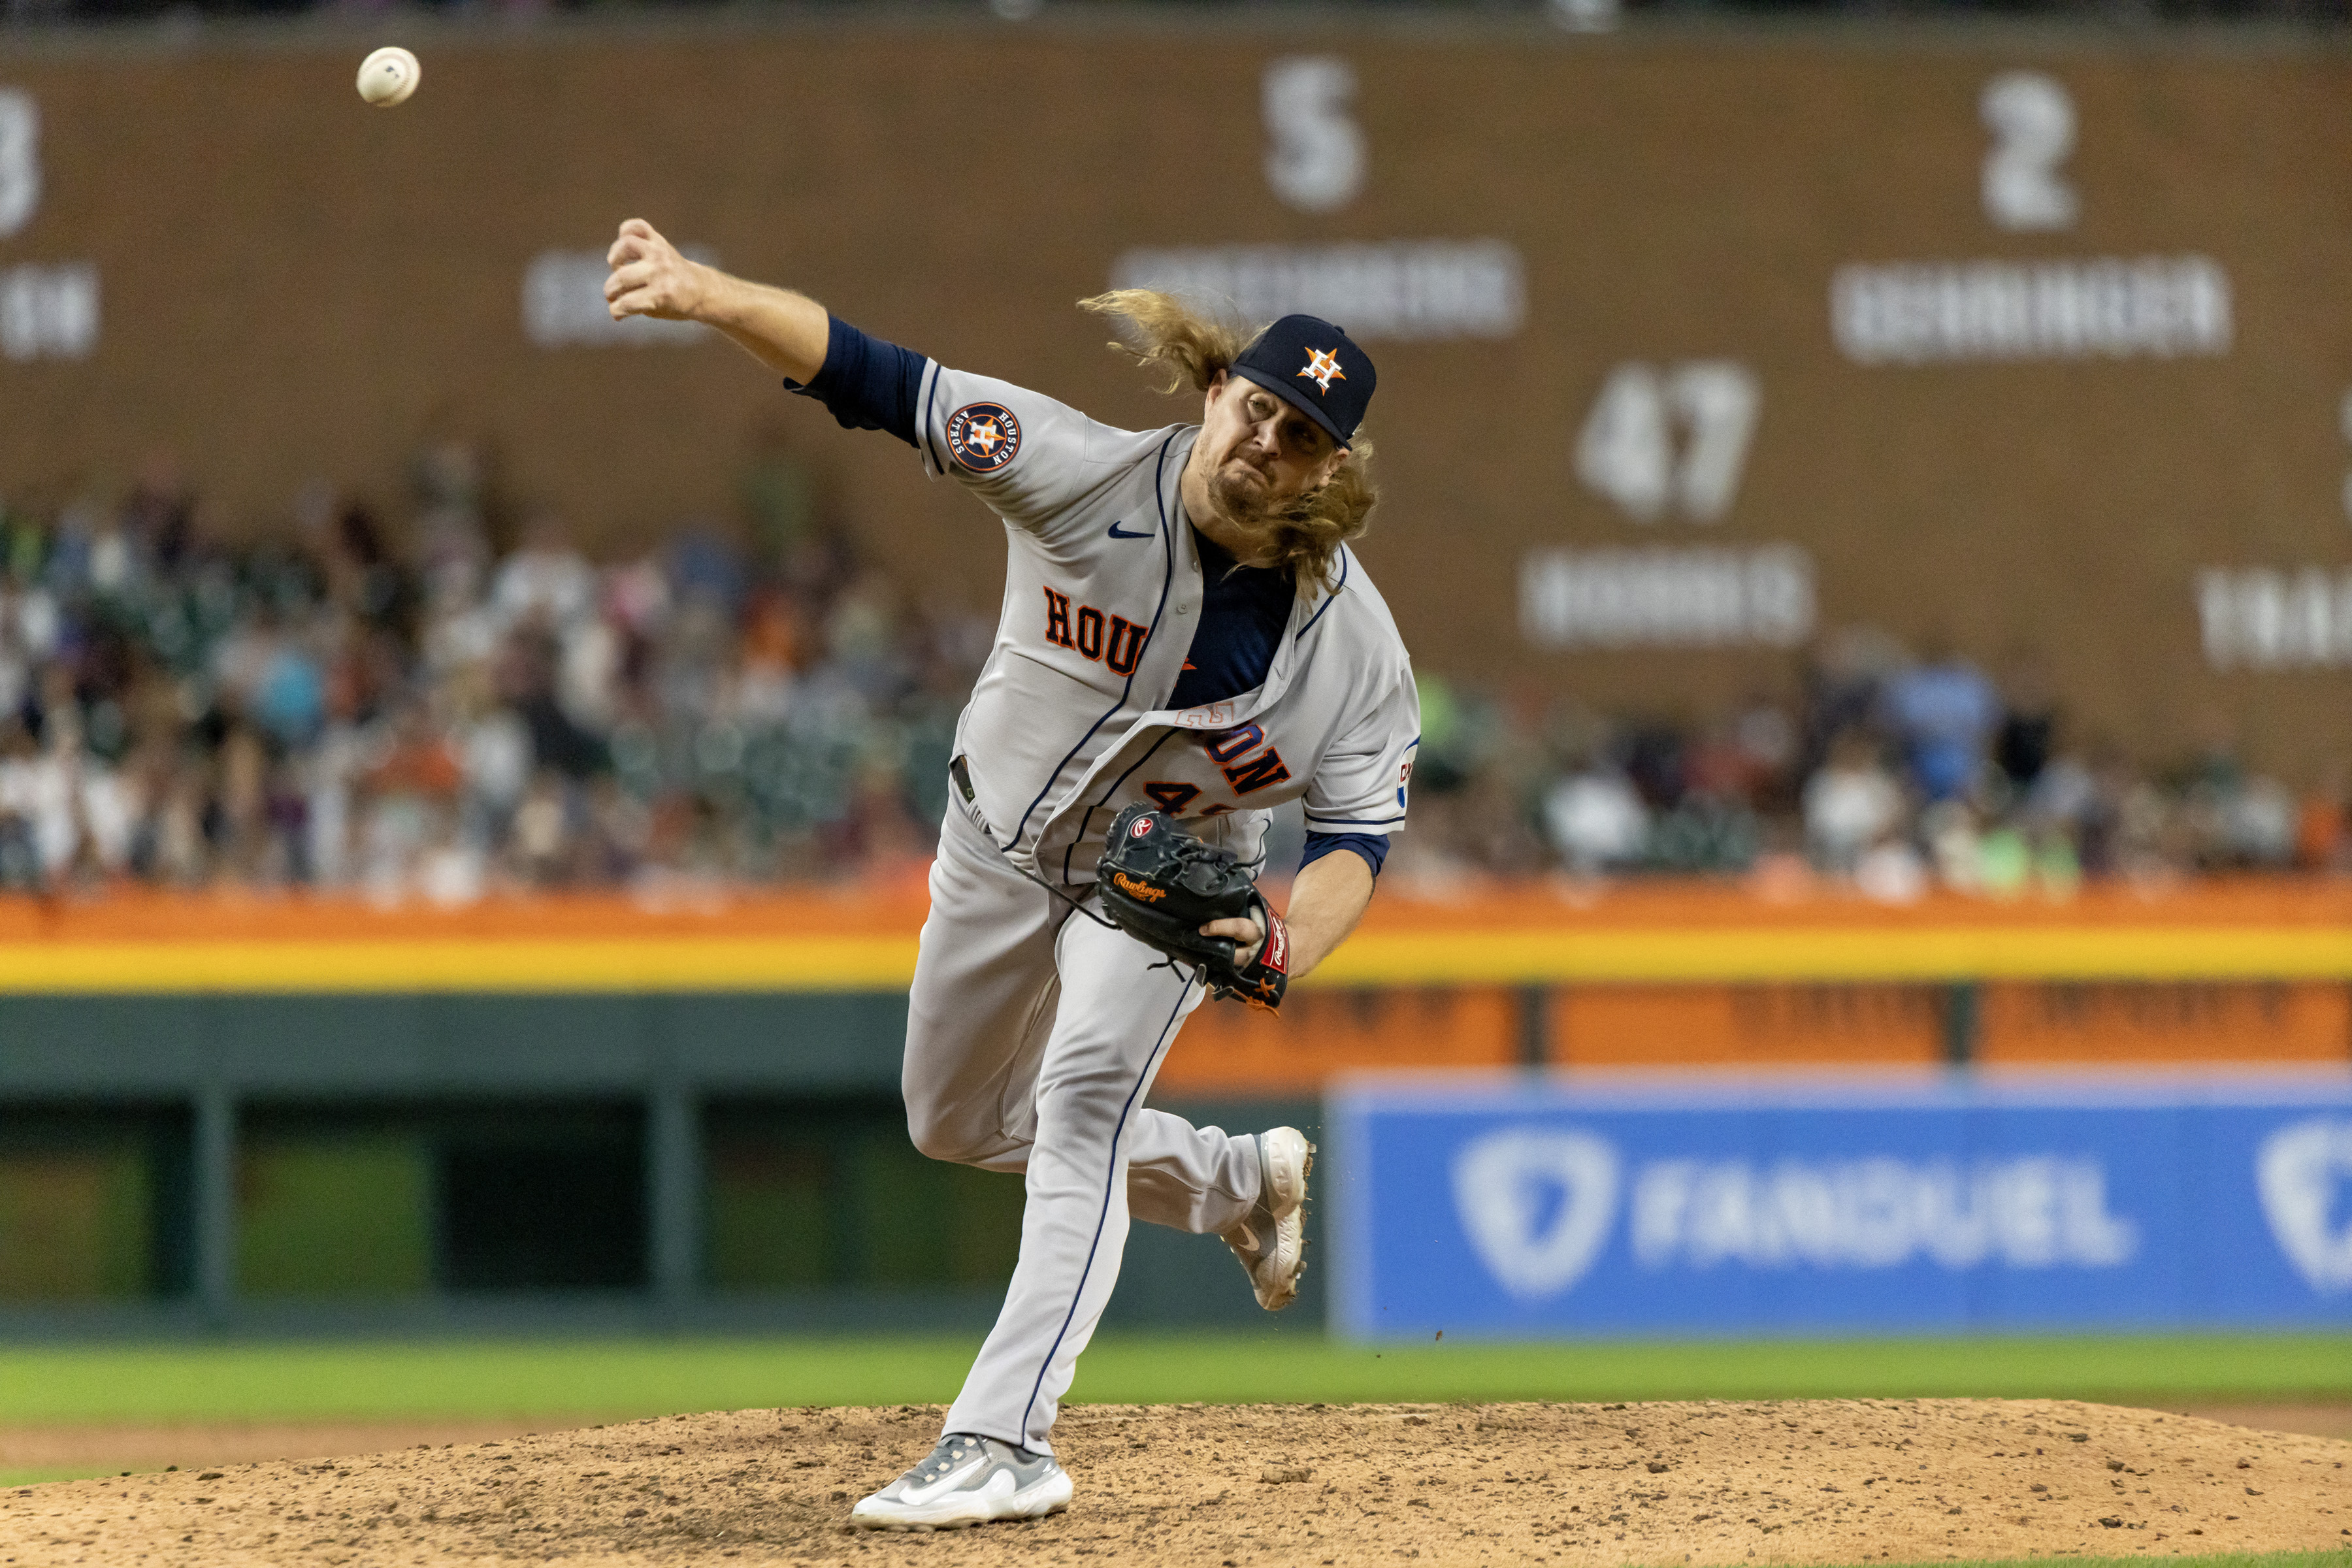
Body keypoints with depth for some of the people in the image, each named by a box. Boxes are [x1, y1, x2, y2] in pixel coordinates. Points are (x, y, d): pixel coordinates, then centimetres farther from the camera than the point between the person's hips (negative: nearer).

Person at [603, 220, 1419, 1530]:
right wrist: (712, 296, -51)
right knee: (957, 1123, 18)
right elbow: (873, 379, -34)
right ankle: (1239, 1184, 41)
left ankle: (1004, 1443, -30)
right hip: (1001, 842, 3)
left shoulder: (1356, 643, -25)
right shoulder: (1085, 476, -27)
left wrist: (1289, 949, -42)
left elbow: (1359, 828, -19)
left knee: (1083, 1101, -26)